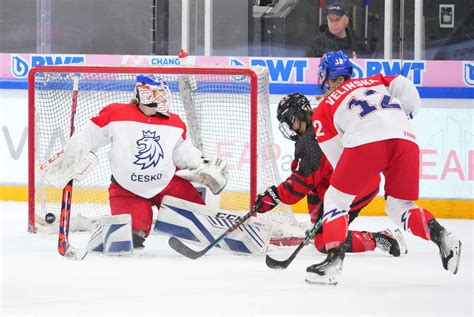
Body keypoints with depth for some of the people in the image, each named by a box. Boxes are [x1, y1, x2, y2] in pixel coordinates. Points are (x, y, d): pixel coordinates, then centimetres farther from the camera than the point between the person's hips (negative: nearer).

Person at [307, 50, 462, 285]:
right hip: (406, 138, 4)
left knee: (336, 199, 14)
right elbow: (405, 88, 15)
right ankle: (441, 236, -5)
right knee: (400, 206, 19)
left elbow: (338, 159, 21)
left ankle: (333, 260, -2)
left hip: (366, 142, -4)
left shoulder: (323, 110, 24)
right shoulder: (374, 81, 33)